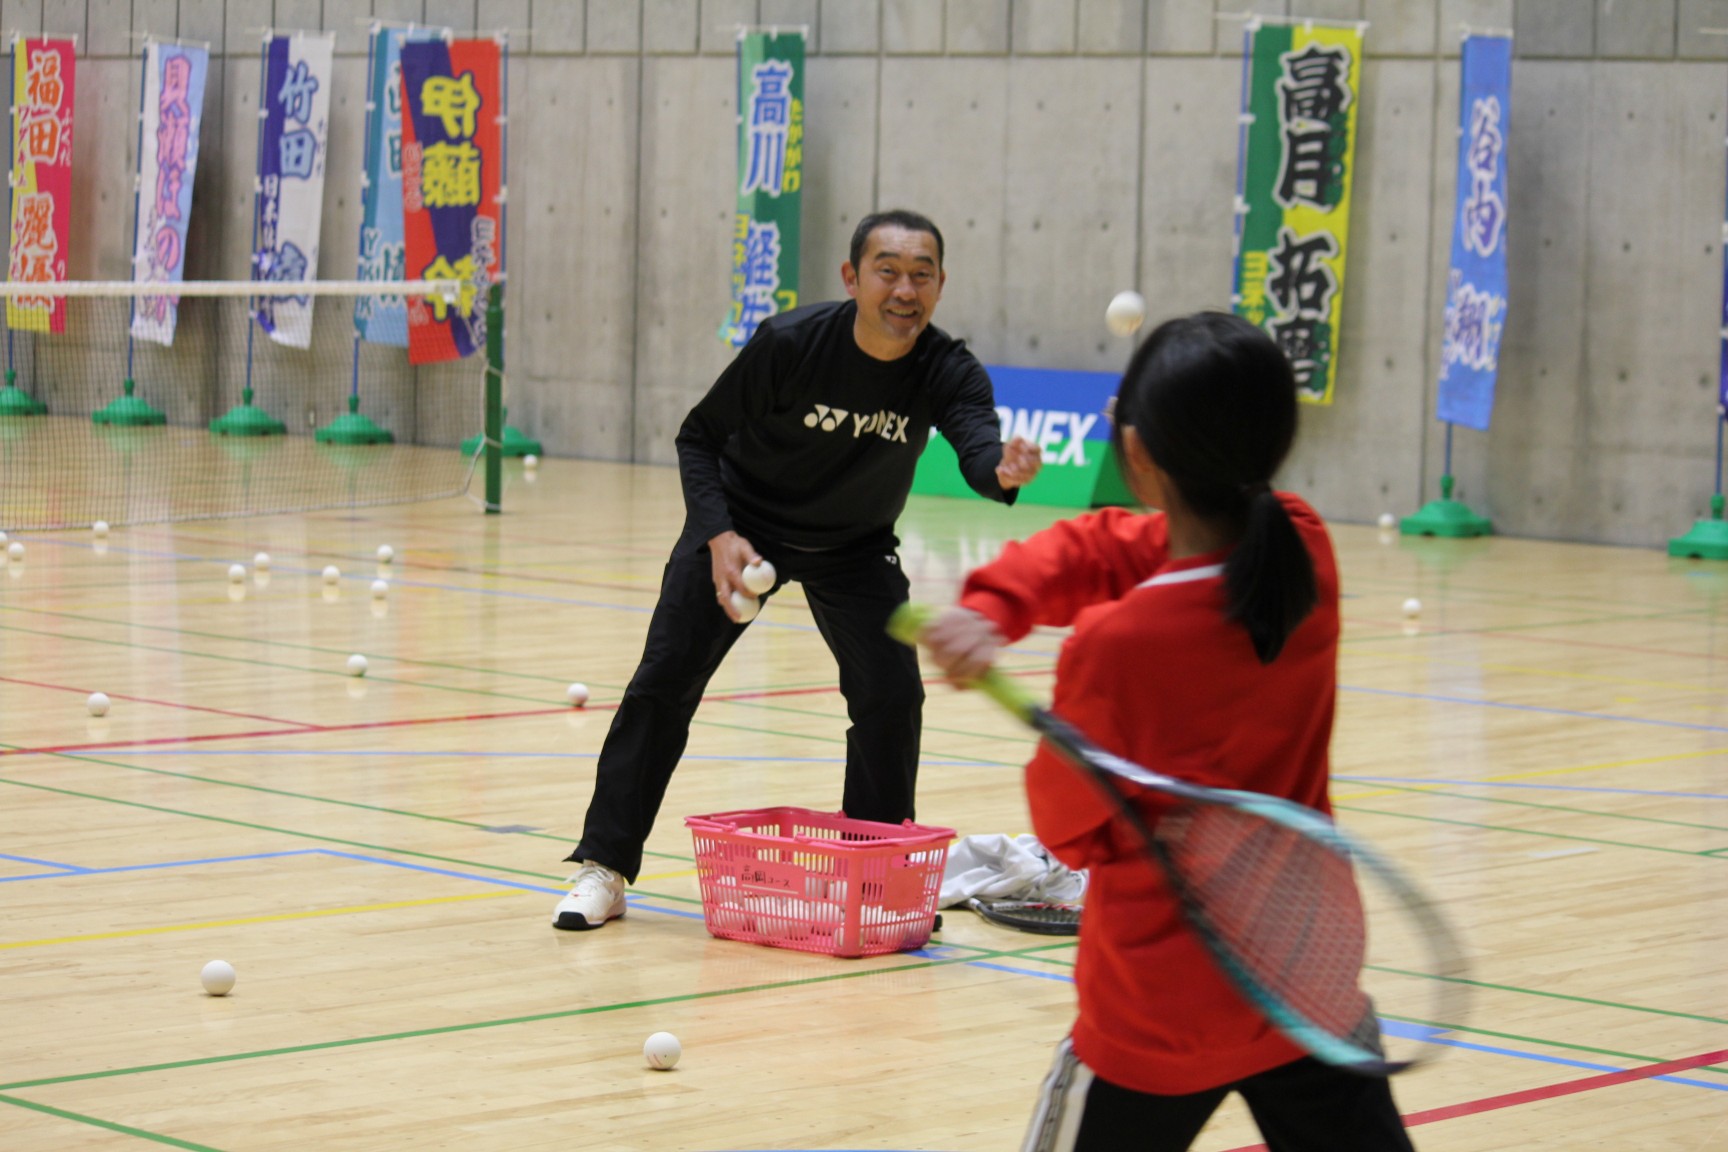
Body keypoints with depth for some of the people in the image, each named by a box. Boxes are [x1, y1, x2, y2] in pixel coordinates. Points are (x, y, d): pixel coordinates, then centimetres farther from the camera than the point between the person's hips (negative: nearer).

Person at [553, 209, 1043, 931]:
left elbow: (976, 442, -44)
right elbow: (699, 436, -15)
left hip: (854, 549, 1)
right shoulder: (788, 344, -26)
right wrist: (718, 536, -28)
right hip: (742, 525, -1)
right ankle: (605, 866, 3)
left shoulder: (948, 373, -24)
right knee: (664, 682, -6)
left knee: (892, 696, -10)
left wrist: (1003, 471, -68)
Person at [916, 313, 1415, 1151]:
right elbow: (1098, 548, 0)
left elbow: (1071, 827, -8)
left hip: (1160, 1012, -5)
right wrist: (997, 606, -14)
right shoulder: (1305, 550, -9)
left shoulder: (1114, 645, -25)